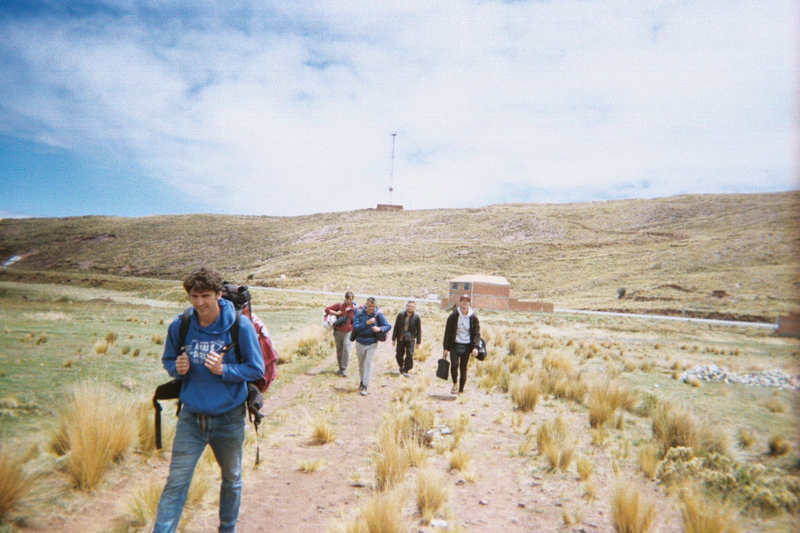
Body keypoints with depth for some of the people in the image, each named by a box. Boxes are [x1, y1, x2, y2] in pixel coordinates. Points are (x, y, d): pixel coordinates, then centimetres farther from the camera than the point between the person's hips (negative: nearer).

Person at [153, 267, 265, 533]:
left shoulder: (240, 326, -15)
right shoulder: (179, 326, -6)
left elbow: (256, 369, -10)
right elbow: (167, 360, 10)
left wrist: (223, 370, -25)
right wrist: (177, 368, -13)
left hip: (229, 418, -1)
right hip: (191, 417, 1)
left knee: (231, 480, 19)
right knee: (176, 483, -2)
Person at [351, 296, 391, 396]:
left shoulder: (378, 314, -10)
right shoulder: (359, 313, -10)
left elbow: (388, 326, -7)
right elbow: (355, 327, -17)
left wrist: (379, 329, -26)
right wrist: (366, 323, -30)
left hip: (372, 343, -2)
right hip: (360, 343, 2)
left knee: (368, 363, -8)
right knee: (361, 363, 15)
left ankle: (365, 386, -2)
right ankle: (362, 381, 37)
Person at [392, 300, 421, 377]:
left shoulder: (416, 317, -6)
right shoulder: (400, 315, -2)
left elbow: (419, 330, 0)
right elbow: (396, 327, 3)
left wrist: (418, 342, 1)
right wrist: (393, 339, 2)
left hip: (410, 339, -2)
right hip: (400, 338, 2)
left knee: (409, 355, -11)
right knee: (399, 355, 8)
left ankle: (406, 370, 3)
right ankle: (401, 366, 36)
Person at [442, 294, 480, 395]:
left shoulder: (473, 317, 0)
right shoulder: (453, 316, -3)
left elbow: (477, 333, 0)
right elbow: (448, 332, -1)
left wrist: (475, 347, -15)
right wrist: (446, 348, -4)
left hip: (467, 346, 1)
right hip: (455, 345, -1)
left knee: (463, 368, 4)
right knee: (454, 364, -18)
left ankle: (461, 390, 17)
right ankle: (455, 384, 8)